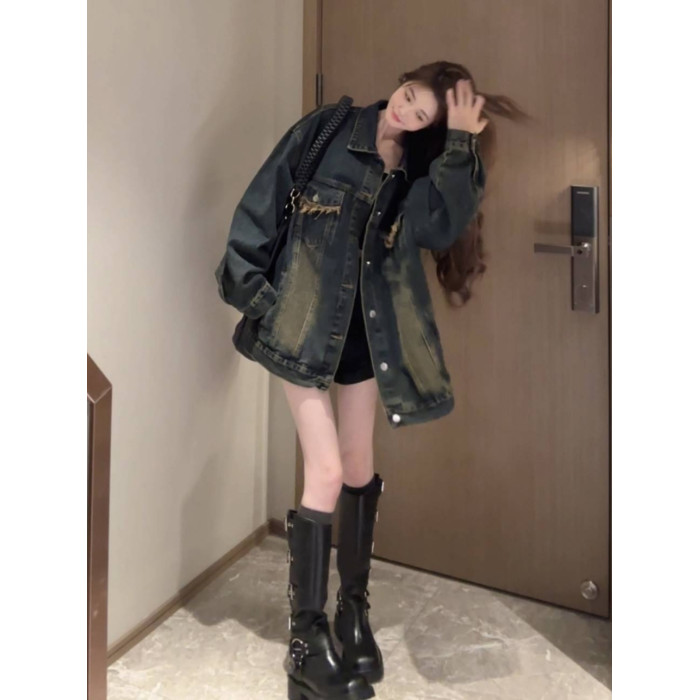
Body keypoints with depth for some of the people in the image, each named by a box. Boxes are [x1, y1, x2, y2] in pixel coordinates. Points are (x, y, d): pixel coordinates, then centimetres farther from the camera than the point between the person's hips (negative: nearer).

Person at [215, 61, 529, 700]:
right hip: (306, 322, -4)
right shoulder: (326, 130, -5)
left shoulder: (422, 171, 3)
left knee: (359, 471, 11)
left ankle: (353, 611, 29)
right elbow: (263, 204, -4)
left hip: (366, 331, 4)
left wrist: (462, 145, -19)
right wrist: (251, 285, -7)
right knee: (326, 472, -10)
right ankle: (306, 641, 2)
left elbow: (441, 227, -16)